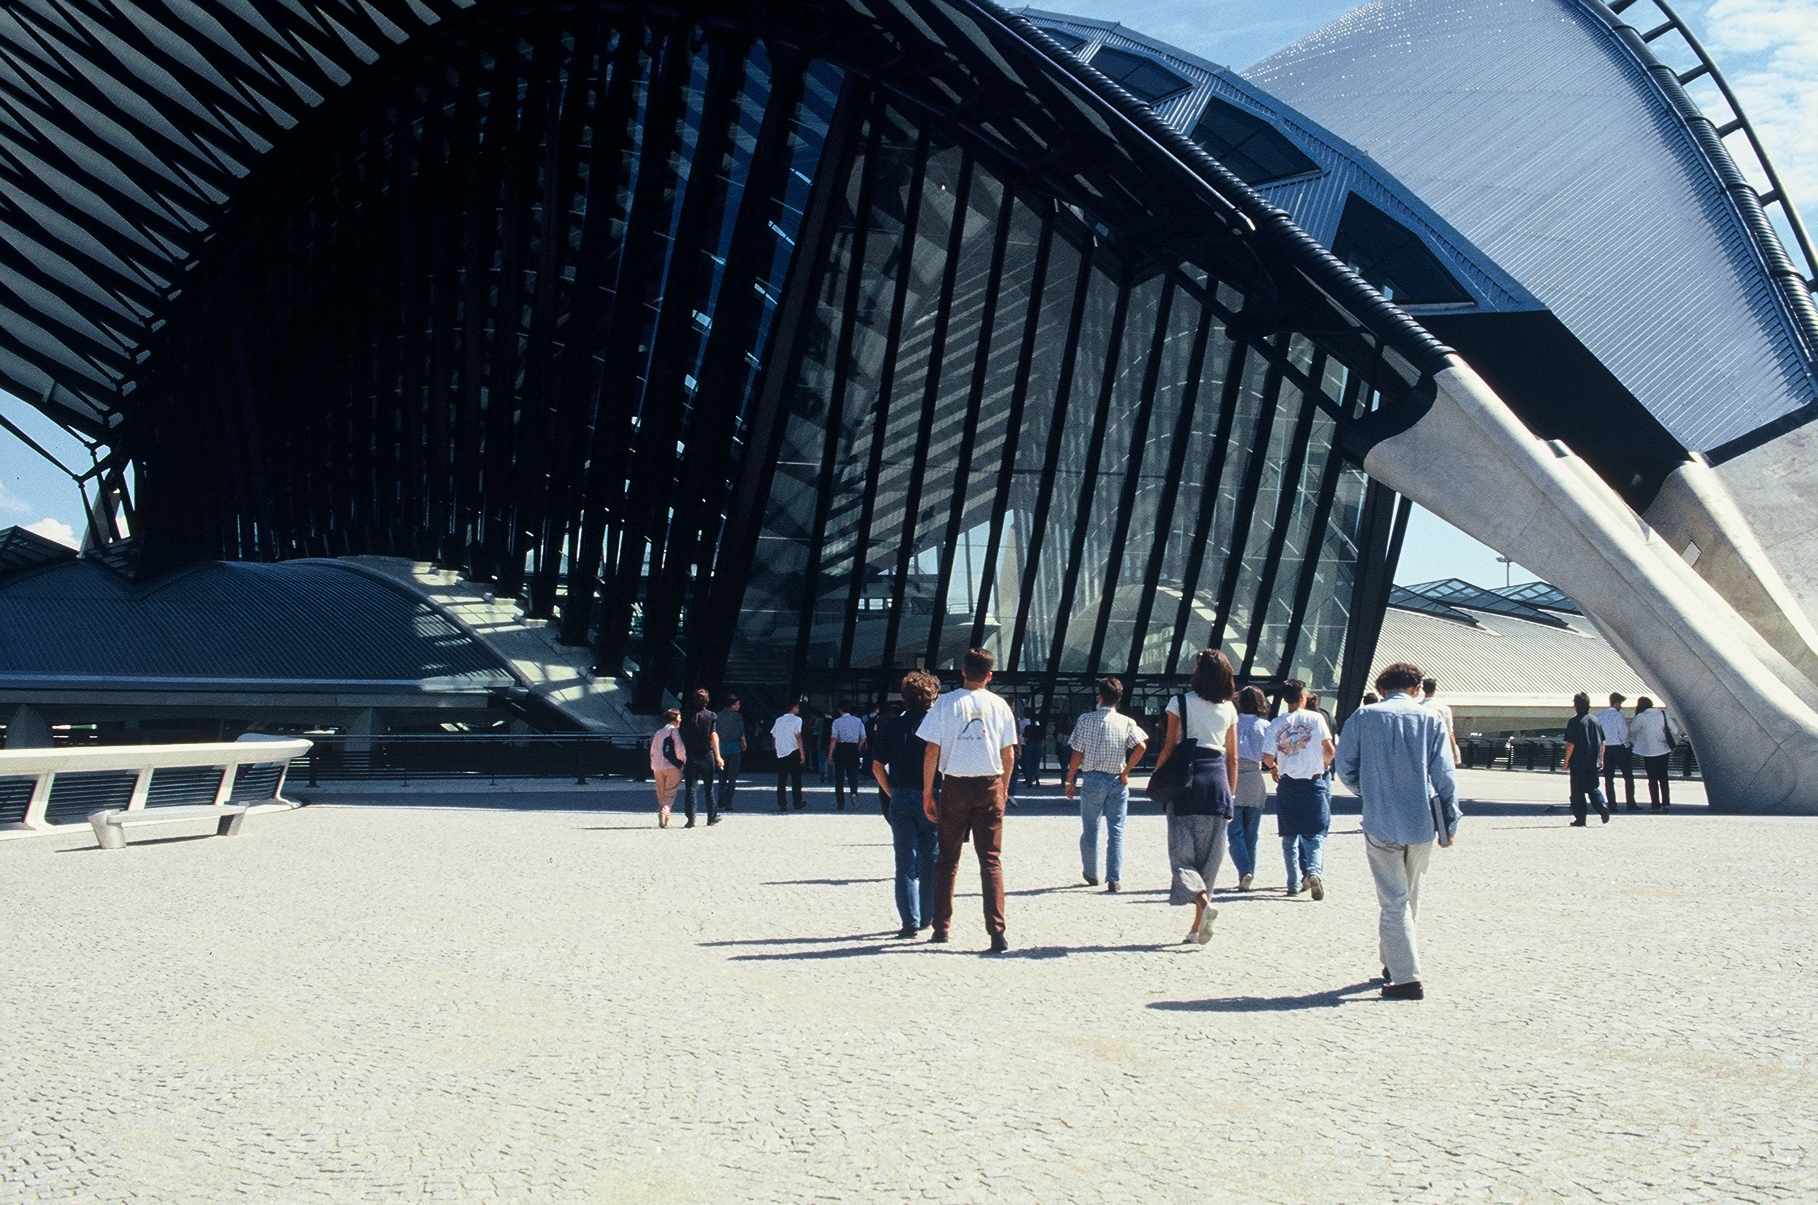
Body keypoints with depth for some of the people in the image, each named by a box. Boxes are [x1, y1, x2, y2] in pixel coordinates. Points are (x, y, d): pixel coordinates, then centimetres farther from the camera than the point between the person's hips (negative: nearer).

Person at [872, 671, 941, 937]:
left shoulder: (892, 725, 2)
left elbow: (877, 767, 2)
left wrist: (892, 793, 12)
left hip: (900, 799, 2)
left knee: (905, 862, 6)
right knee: (930, 860, 13)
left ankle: (910, 921, 3)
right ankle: (928, 917, 21)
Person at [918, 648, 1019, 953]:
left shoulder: (946, 702, -4)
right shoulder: (999, 705, 1)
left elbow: (931, 751, -6)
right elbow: (1009, 754, 5)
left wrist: (927, 793, 0)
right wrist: (1004, 788, 18)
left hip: (955, 786, -1)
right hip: (990, 786, 1)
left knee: (948, 859, 12)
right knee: (991, 859, 3)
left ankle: (941, 927, 17)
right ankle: (997, 932, -3)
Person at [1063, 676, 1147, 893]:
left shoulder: (1086, 720, -4)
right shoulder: (1127, 722, -1)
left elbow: (1078, 753, -4)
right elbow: (1141, 746, -14)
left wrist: (1070, 780, 5)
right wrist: (1125, 772, -5)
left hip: (1093, 780, -1)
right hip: (1117, 782, 1)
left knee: (1090, 830, 13)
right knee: (1116, 831, 4)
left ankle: (1091, 874, 25)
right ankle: (1114, 879, 1)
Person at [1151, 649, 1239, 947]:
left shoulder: (1181, 702, -3)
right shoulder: (1229, 709, 9)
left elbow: (1170, 745, -5)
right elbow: (1232, 756, 11)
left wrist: (1157, 776, 7)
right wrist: (1231, 793, 17)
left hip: (1188, 778, -4)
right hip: (1218, 780, 4)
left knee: (1182, 848, 0)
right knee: (1210, 853, 8)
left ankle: (1202, 902, -25)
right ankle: (1198, 926, 11)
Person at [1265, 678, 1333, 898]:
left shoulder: (1276, 723, 0)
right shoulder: (1315, 718, -4)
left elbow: (1267, 756, -5)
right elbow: (1329, 749, -7)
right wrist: (1325, 764, 14)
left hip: (1287, 783, 2)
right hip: (1313, 781, -1)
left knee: (1289, 836, 12)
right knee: (1315, 833, 1)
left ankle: (1294, 882, 12)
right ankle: (1314, 870, -23)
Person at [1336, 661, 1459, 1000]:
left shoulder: (1363, 717, 0)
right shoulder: (1431, 720, 3)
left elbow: (1345, 766, 0)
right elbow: (1444, 775, 0)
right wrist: (1450, 823, 6)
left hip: (1381, 822, -2)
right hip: (1422, 821, 2)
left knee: (1394, 900, 1)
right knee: (1409, 898, 19)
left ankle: (1407, 978, -5)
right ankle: (1394, 963, 32)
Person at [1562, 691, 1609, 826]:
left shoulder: (1574, 721, -12)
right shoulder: (1595, 720, 6)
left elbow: (1571, 744, -15)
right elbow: (1602, 742, 10)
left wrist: (1566, 761, -6)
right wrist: (1601, 760, 18)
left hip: (1578, 763, -5)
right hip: (1593, 763, 5)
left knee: (1578, 792, 3)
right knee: (1593, 787, 15)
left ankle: (1580, 819, 4)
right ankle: (1602, 807, -9)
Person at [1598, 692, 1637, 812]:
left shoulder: (1600, 715, 4)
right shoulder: (1618, 715, -13)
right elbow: (1624, 733, -11)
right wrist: (1626, 744, 4)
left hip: (1607, 749, 5)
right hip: (1620, 748, -5)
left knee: (1608, 778, 6)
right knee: (1628, 777, 7)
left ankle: (1611, 805, 5)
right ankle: (1631, 804, 8)